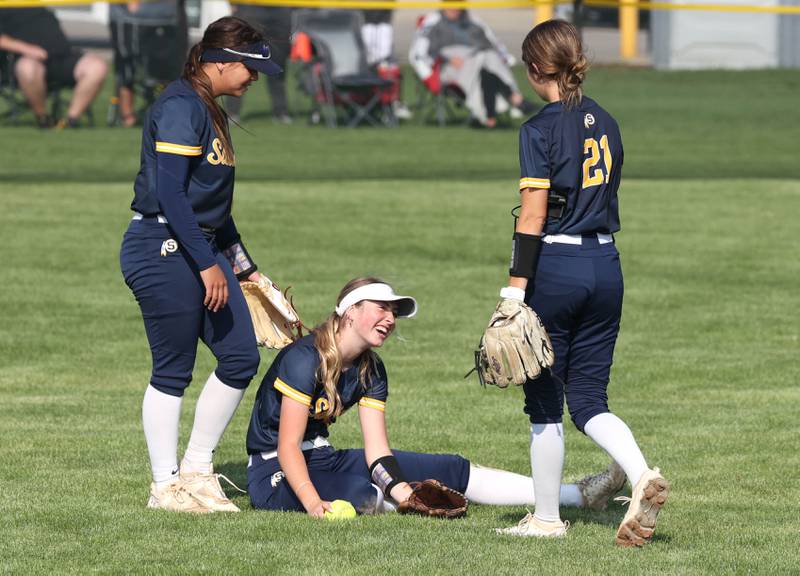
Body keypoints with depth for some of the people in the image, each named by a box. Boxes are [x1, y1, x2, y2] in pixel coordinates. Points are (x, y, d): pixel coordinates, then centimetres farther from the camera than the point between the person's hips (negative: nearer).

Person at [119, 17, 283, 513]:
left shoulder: (212, 113, 16)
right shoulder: (181, 107, -14)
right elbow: (170, 192, -21)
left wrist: (244, 266, 26)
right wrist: (207, 265, -23)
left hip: (203, 248, 10)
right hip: (164, 249, -10)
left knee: (241, 356, 6)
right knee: (174, 370, -3)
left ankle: (196, 471, 16)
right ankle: (166, 486, 6)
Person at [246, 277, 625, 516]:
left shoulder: (370, 371, 3)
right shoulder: (305, 359, -21)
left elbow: (377, 452, -6)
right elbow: (287, 446, -26)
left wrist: (401, 490, -26)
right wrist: (314, 504, -40)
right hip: (277, 472, -6)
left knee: (452, 471, -2)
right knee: (364, 494, -38)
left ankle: (576, 496, -6)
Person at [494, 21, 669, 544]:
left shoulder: (541, 130, -10)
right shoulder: (606, 124, 10)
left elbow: (533, 215, -15)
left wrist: (516, 288, -14)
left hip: (554, 266, -6)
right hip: (606, 265, 6)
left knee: (545, 401, 6)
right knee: (589, 397, 10)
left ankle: (547, 517, 13)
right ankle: (642, 475, -15)